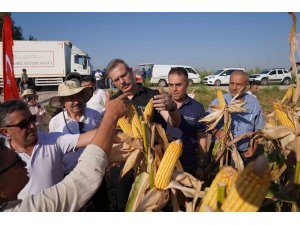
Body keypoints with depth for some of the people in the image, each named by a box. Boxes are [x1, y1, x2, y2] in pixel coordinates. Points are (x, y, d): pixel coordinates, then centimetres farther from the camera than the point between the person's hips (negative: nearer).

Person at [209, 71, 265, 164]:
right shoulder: (217, 102, -10)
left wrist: (254, 147, -2)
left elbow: (258, 128, 8)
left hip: (246, 154, 2)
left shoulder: (254, 102, 0)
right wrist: (215, 131, -26)